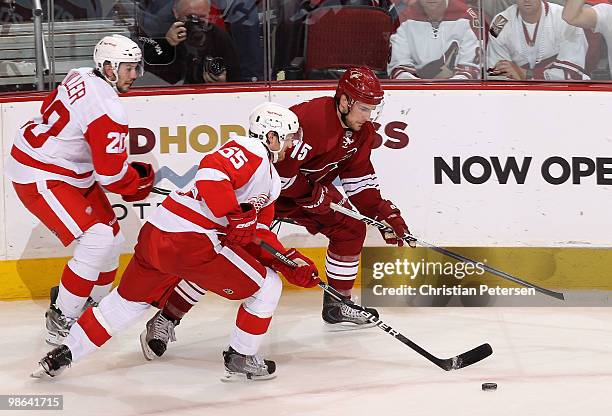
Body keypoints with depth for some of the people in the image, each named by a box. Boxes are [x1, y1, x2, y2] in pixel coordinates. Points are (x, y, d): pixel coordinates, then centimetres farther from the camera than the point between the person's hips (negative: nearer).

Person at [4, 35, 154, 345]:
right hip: (40, 179, -10)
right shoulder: (108, 111, -26)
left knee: (111, 235, 13)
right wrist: (142, 180, -4)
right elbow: (112, 175, -25)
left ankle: (94, 306, 27)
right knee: (97, 241, -18)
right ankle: (62, 320, -8)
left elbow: (49, 110, 18)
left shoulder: (81, 77, 1)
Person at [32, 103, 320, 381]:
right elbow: (212, 171, -25)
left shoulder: (271, 181, 25)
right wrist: (235, 216, -23)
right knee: (266, 287, 3)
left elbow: (258, 234, 25)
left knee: (129, 299, 26)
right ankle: (240, 359, 13)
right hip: (191, 243, -10)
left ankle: (65, 351, 28)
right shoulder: (250, 150, -6)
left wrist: (289, 262, 15)